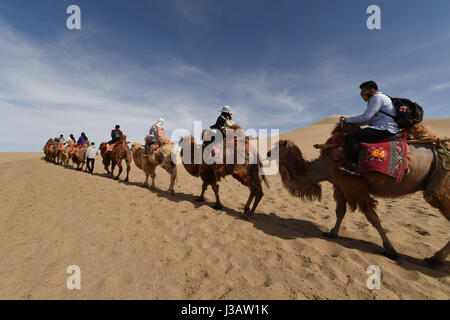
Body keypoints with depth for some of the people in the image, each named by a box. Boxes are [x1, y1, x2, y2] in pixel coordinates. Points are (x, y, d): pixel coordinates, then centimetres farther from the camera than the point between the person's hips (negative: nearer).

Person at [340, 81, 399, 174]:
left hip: (385, 130, -11)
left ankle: (352, 166, -25)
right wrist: (351, 123, 11)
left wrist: (347, 120, -6)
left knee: (350, 136, -22)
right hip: (383, 128, 11)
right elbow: (370, 120, 19)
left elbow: (366, 117, -14)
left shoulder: (377, 97, -5)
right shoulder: (376, 99, 25)